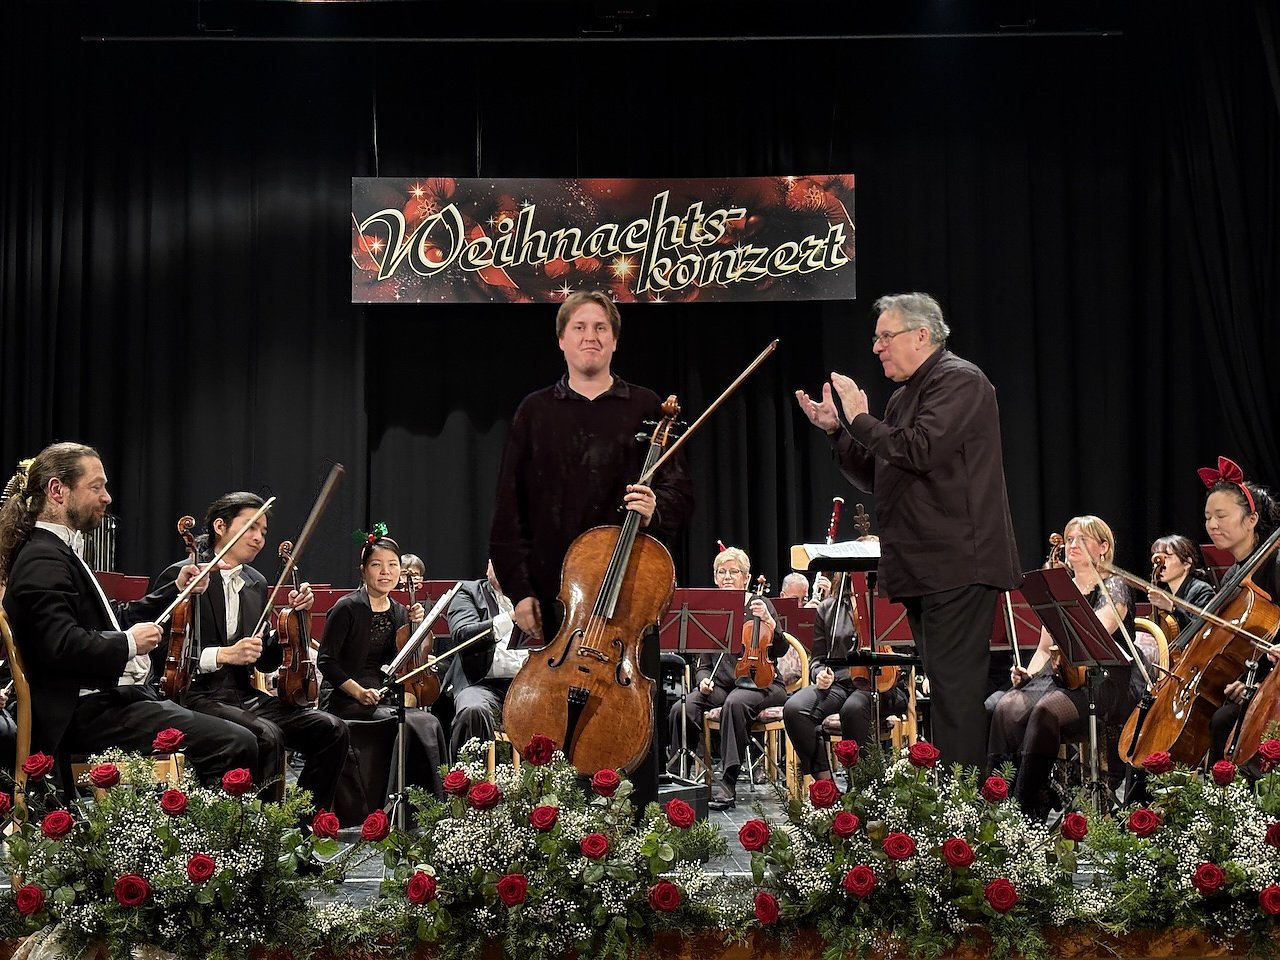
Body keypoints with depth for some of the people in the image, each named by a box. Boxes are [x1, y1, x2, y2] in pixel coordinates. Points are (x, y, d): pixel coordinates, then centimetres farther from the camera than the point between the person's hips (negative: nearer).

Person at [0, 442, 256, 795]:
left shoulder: (60, 553, 19)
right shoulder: (43, 560, -14)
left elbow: (113, 619, 27)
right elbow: (62, 645, -28)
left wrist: (175, 590, 20)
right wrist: (129, 644, -14)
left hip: (115, 697, 11)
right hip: (91, 713, -11)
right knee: (236, 746, -21)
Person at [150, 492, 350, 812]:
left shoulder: (256, 584, 16)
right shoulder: (180, 576, -5)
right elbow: (162, 653, -12)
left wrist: (293, 617, 2)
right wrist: (223, 654, -21)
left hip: (245, 698, 7)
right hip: (195, 697, -7)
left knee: (331, 730, -11)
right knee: (266, 735, -34)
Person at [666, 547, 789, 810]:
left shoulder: (759, 605, 3)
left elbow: (780, 650, -7)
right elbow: (703, 660, 16)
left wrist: (768, 621, -22)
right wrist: (704, 679, -5)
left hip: (759, 683, -3)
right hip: (720, 684, 4)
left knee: (735, 703, -38)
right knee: (681, 709, -26)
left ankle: (728, 784, -35)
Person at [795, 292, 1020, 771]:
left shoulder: (959, 380, -8)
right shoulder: (904, 396, 21)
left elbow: (919, 450, -22)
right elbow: (875, 476, 22)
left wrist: (860, 419, -10)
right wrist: (835, 431, 10)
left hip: (958, 564, -10)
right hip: (924, 569, 10)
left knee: (955, 683, -12)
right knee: (943, 683, 12)